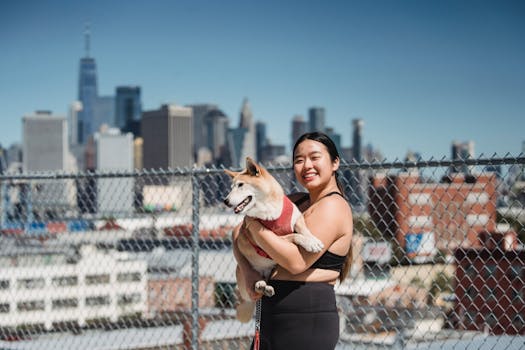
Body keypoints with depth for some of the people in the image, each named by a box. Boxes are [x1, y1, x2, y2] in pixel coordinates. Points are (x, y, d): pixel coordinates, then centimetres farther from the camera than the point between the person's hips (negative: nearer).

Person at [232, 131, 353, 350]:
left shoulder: (334, 206, -10)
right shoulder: (295, 202, 16)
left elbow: (298, 261, -21)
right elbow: (239, 233, 12)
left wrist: (254, 225, -13)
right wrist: (247, 271, -6)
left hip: (308, 319, -9)